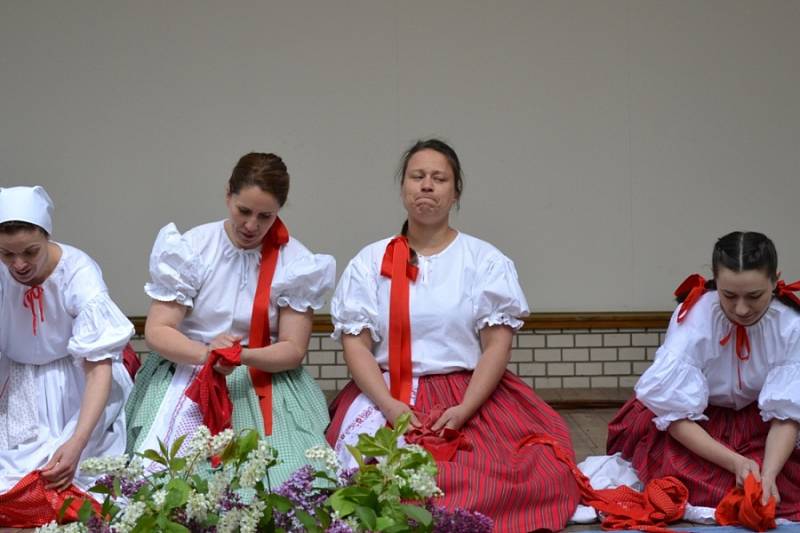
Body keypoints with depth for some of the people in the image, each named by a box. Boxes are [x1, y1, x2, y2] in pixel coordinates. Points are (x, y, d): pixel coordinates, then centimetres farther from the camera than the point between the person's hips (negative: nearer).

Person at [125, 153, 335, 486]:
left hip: (265, 381, 1)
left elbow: (293, 349, -4)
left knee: (293, 481, -22)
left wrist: (242, 356, -25)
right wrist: (205, 354, -26)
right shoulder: (189, 249, -2)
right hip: (185, 374, 0)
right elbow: (156, 331, -6)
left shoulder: (297, 264, 0)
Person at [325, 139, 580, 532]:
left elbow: (498, 345, 0)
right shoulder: (370, 261, 11)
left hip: (473, 396, 1)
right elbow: (355, 344, 2)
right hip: (385, 396, 0)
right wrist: (391, 406, -15)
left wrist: (464, 410, -16)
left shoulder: (486, 260, 8)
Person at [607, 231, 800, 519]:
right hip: (698, 423, -2)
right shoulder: (692, 318, -28)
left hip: (754, 422, 3)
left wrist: (769, 473, -39)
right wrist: (735, 463, -40)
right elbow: (677, 416, -27)